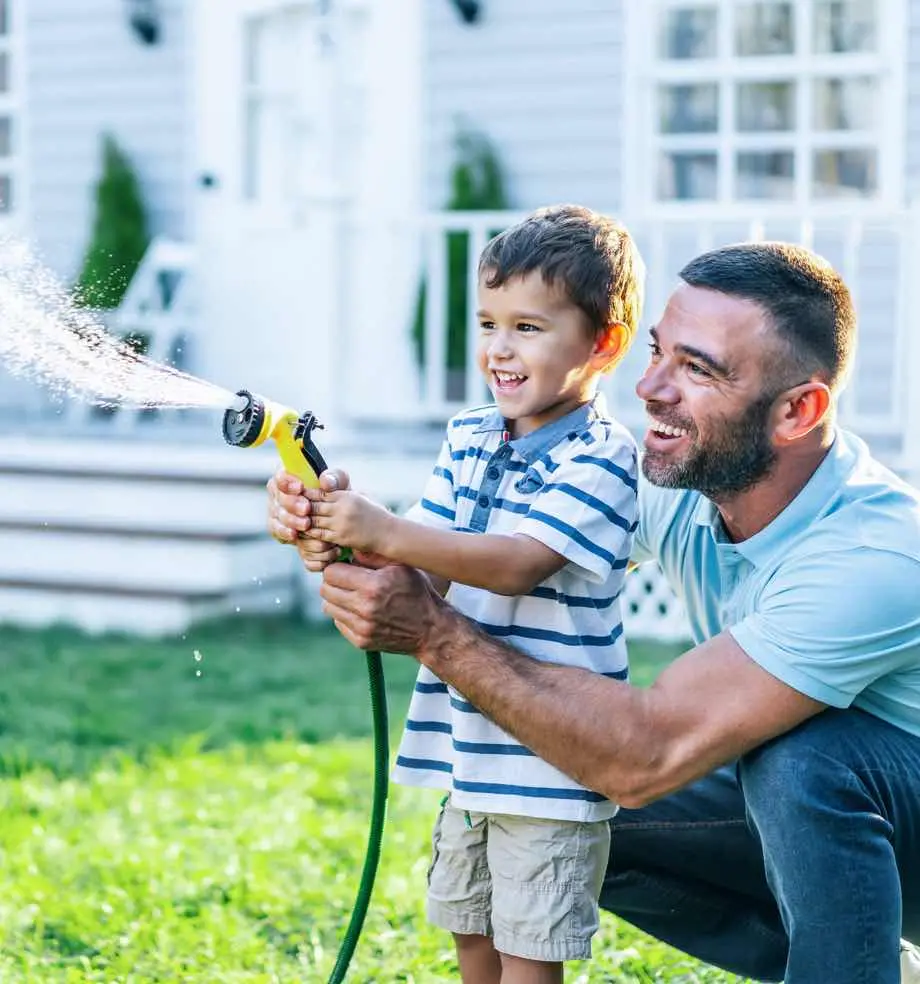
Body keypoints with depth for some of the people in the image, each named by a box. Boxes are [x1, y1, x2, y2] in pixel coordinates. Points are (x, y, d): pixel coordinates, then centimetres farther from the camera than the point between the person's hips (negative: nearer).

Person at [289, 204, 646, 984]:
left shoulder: (601, 460, -15)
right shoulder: (469, 440, 8)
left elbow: (516, 564, -27)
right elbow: (424, 563, 4)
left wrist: (385, 533, -31)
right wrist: (346, 546, -16)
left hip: (550, 757, -7)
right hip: (469, 739, 8)